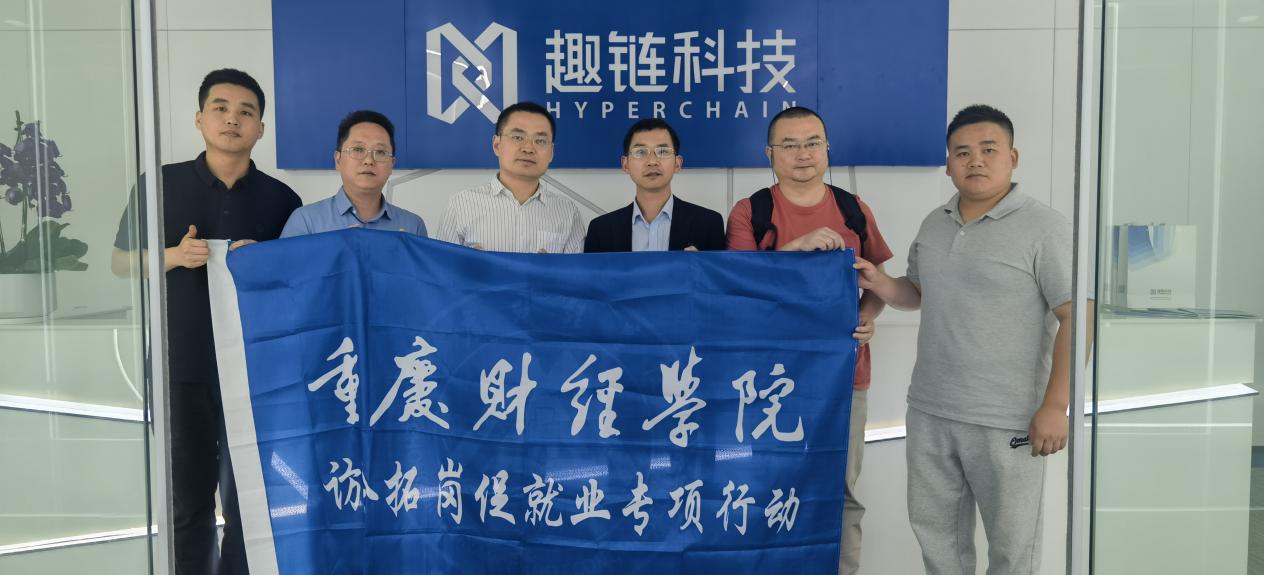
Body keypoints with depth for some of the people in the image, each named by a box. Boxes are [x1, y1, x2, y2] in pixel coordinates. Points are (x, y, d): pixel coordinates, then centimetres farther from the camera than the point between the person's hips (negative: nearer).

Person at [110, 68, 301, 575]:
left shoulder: (281, 200, 4)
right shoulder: (160, 184, 3)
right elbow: (121, 263, 8)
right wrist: (173, 256, -11)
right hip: (181, 370, 0)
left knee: (248, 501, 7)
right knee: (187, 501, 10)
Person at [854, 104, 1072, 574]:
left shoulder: (1043, 227, -10)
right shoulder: (934, 224, 10)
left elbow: (1075, 316, -13)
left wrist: (1055, 406, -18)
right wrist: (881, 284, 0)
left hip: (1006, 422, -6)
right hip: (929, 412, 6)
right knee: (934, 529, 18)